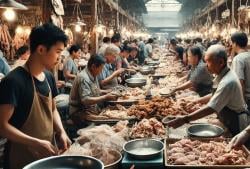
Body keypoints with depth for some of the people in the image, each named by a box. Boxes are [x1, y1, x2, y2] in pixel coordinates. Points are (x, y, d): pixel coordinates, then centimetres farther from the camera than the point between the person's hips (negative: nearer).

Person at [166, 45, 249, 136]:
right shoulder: (223, 75, -1)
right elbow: (215, 96, 15)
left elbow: (211, 108, -37)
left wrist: (185, 119, -39)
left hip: (236, 125, -9)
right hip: (230, 122, 9)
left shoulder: (228, 82, -32)